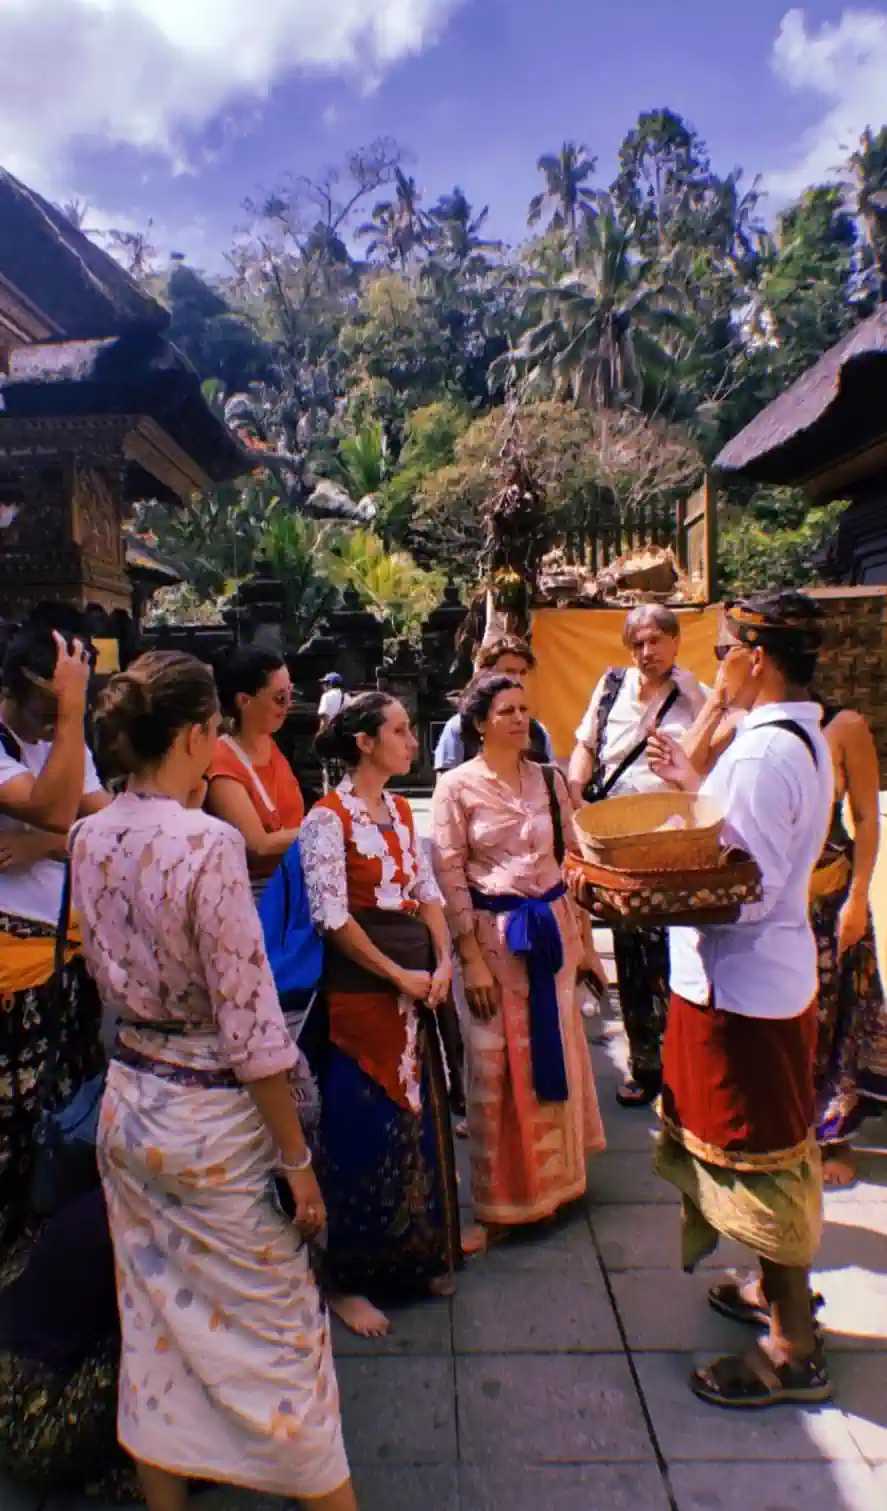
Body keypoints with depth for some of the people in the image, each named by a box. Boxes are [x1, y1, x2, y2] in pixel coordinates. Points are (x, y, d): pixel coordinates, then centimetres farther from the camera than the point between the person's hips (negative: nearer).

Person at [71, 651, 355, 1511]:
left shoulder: (88, 839, -2)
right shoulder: (207, 843, -24)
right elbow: (251, 1027, -21)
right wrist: (298, 1161, -13)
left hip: (126, 1103, 7)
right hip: (213, 1119, -7)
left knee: (154, 1329, 23)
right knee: (277, 1334, 12)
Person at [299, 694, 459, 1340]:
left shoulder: (402, 810, 10)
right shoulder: (329, 818, -13)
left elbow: (427, 889, 10)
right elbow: (332, 918, -18)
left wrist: (442, 962, -3)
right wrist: (398, 975, -15)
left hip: (418, 980, 7)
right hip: (361, 986, -7)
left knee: (419, 1116, 15)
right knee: (364, 1126, 3)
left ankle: (420, 1255, 35)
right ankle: (347, 1279, 23)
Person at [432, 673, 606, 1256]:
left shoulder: (550, 780, 4)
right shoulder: (457, 786, -7)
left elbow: (573, 857, 9)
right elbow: (449, 876, -9)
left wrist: (581, 935, 8)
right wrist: (472, 959, -12)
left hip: (553, 927, 4)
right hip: (494, 934, -4)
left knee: (556, 1053, 15)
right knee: (498, 1067, 5)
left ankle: (556, 1176, 38)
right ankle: (501, 1204, 22)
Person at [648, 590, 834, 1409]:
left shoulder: (764, 752, -24)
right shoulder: (803, 738, 7)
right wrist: (698, 786, 12)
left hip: (740, 981, -10)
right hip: (773, 971, 10)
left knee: (760, 1156, 5)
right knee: (771, 1148, 24)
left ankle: (794, 1350, 24)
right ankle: (778, 1288, 44)